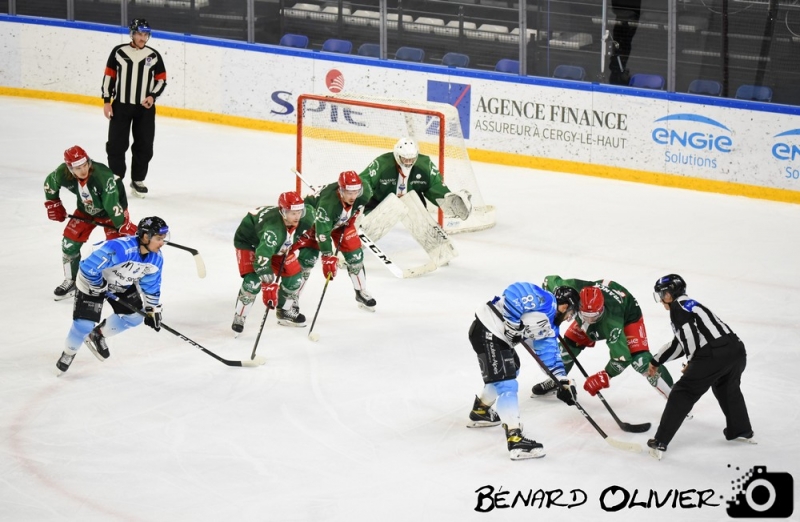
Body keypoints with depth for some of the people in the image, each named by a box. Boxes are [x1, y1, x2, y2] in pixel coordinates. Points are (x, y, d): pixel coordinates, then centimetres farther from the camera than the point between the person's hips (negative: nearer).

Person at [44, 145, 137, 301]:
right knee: (70, 243, 3)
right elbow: (50, 183, -2)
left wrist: (124, 225, -32)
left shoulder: (102, 175, -40)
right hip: (86, 211, 5)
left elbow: (112, 203, -36)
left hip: (110, 210, -5)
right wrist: (53, 204, 4)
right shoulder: (63, 174, -26)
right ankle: (70, 282, 24)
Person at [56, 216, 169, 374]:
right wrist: (100, 286, -23)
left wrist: (153, 309, 1)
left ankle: (98, 335, 28)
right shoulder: (119, 248, -42)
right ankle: (68, 354, 15)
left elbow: (151, 286, 2)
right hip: (93, 280, -7)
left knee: (135, 316, 5)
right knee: (85, 323, -13)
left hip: (122, 285, 7)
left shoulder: (156, 259, -16)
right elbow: (89, 268, -38)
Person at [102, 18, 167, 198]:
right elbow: (109, 76, 3)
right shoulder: (118, 52, -2)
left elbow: (161, 79, 6)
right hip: (121, 105, -1)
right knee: (116, 144, 0)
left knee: (144, 145, 5)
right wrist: (107, 100, -2)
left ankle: (138, 180, 18)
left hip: (145, 108, 1)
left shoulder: (153, 56, 1)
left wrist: (152, 96, -10)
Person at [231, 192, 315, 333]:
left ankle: (286, 310, 26)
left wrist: (295, 243, 1)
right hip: (249, 241, -7)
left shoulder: (305, 217, -26)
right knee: (253, 279, -24)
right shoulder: (273, 228, -46)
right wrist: (268, 285, -62)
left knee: (294, 275, 2)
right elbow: (262, 256, -54)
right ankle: (239, 317, -7)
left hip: (279, 245, 7)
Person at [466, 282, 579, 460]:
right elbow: (514, 293, -25)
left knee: (510, 371, 32)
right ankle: (515, 440, -21)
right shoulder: (545, 300, -13)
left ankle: (480, 412, 51)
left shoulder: (549, 323, 16)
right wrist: (514, 323, -24)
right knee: (507, 384, -15)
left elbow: (549, 352, 18)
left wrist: (563, 380, 11)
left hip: (500, 338, 11)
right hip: (487, 332, -11)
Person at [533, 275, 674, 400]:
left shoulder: (611, 322, -45)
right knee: (569, 344, 4)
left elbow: (621, 357, -41)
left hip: (627, 314, -6)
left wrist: (603, 377, -42)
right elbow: (550, 281, -15)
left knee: (639, 358, -23)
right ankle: (554, 382, 32)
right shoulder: (572, 290, -37)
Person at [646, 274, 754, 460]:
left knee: (683, 394, 0)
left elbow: (689, 334, -11)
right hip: (737, 349, 8)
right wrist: (656, 361, 45)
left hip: (714, 355, -8)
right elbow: (680, 343, 38)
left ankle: (660, 443, -1)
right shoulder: (691, 305, 31)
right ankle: (741, 431, 46)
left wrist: (692, 361, 2)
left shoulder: (678, 306, 4)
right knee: (728, 389, 36)